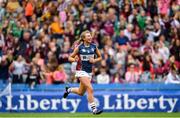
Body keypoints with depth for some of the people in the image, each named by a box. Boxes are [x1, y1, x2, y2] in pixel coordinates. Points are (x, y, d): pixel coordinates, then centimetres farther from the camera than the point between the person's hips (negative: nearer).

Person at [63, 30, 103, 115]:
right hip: (81, 70, -5)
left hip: (89, 71, 5)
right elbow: (70, 58, 1)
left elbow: (100, 57, 14)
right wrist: (74, 59, -20)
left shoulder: (94, 47, 2)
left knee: (80, 93, 15)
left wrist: (94, 60, -7)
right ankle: (94, 109, -16)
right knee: (90, 89, -20)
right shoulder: (79, 47, -7)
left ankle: (69, 89, 45)